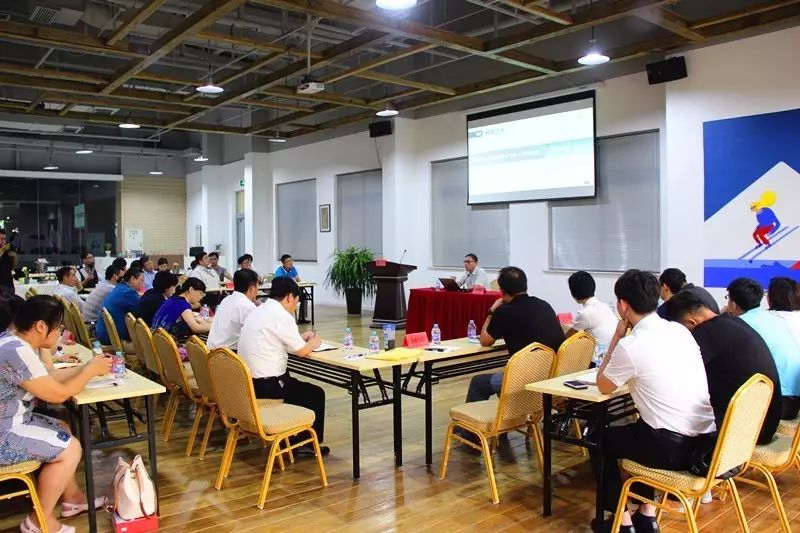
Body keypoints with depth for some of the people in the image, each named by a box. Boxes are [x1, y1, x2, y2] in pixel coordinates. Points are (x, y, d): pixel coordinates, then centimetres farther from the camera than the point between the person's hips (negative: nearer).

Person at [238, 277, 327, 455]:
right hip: (267, 385, -9)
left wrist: (301, 337, 19)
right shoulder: (282, 316, -17)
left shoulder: (257, 311, 10)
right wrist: (315, 341, 8)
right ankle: (309, 443, 22)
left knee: (296, 385, 30)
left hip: (248, 381, 9)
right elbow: (303, 351, -13)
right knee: (316, 394, 11)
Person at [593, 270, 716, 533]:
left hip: (673, 447, -7)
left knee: (600, 441, 15)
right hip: (707, 442, 7)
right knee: (641, 427, 32)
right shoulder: (681, 330, 6)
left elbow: (603, 386, 3)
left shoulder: (630, 346, -15)